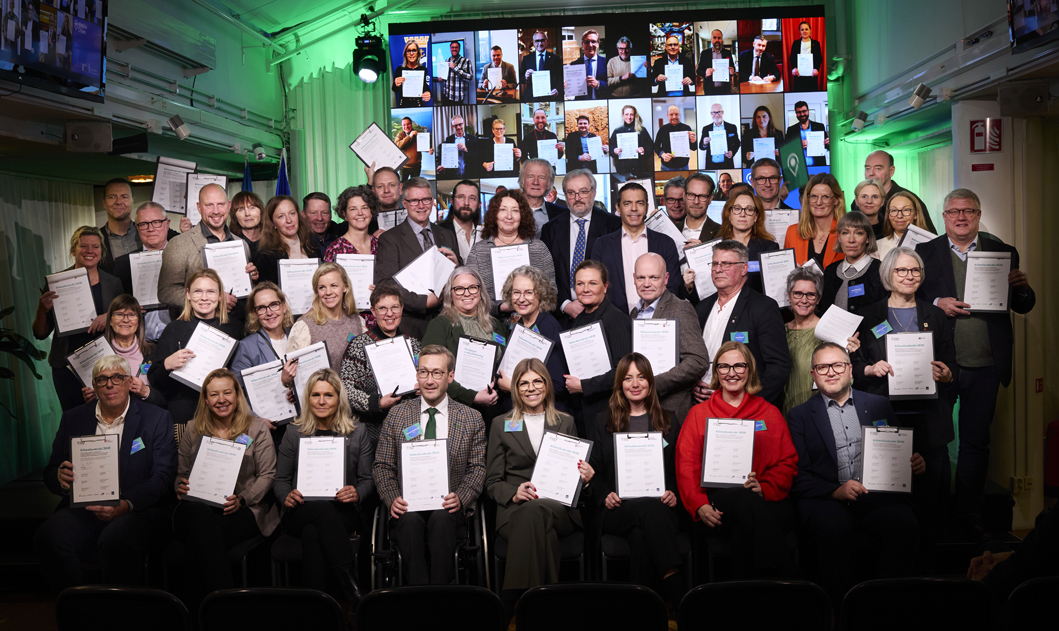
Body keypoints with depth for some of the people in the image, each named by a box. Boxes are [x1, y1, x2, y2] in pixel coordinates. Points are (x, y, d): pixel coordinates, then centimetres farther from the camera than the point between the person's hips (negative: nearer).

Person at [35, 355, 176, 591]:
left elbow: (163, 476, -2)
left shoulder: (157, 419, 5)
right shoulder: (72, 418, 15)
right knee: (47, 538, -27)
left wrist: (125, 505, -19)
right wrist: (60, 477, -11)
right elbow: (50, 472, 17)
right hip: (81, 508, 3)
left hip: (134, 509, -3)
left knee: (116, 541, -35)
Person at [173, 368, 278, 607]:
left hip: (243, 510, -2)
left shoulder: (257, 428, 9)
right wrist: (181, 488, -5)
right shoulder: (193, 430, 18)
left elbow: (267, 475, 3)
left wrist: (242, 500, -14)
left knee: (199, 535, -34)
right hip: (198, 506, 3)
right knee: (197, 512, -37)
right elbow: (181, 473, 20)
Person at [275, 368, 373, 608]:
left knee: (312, 532, -35)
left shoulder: (357, 432, 10)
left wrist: (357, 494, -14)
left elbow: (368, 479, 9)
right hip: (301, 513, 0)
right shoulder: (294, 433, 11)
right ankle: (352, 592, -40)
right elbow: (280, 479, 12)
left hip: (345, 512, 0)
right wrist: (287, 496, -11)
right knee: (324, 510, -37)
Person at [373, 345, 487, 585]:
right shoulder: (397, 414, 11)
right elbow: (382, 466, 11)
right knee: (410, 520, -33)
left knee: (441, 517, -34)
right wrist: (392, 499, -8)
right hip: (407, 505, 1)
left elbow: (477, 467, 7)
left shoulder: (472, 419, 9)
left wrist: (460, 498, -13)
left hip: (448, 505, -1)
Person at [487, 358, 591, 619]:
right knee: (539, 524, -39)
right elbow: (492, 483, 11)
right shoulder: (501, 424, 15)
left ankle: (514, 604, -35)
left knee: (536, 511, -38)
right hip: (515, 510, 0)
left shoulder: (566, 422, 19)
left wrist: (585, 477, -5)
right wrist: (514, 494, -11)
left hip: (559, 507, 1)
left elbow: (576, 469, 21)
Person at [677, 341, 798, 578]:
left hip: (765, 499, 0)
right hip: (716, 499, 0)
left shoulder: (770, 413, 20)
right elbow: (686, 465, 9)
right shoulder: (699, 413, 18)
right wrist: (699, 506, -10)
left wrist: (764, 488, -10)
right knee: (746, 501, -36)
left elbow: (788, 463, 13)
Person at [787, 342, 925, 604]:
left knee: (906, 525, -29)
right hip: (826, 499, -2)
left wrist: (915, 464, -3)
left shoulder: (878, 405, 21)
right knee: (834, 528, -34)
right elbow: (798, 474, 2)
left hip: (877, 495, 2)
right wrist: (835, 491, -14)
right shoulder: (799, 416, 12)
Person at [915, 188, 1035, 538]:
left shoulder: (1003, 252, 8)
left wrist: (1022, 289, -13)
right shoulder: (925, 252, 4)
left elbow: (1023, 306, 8)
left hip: (985, 365, 1)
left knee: (976, 441, 10)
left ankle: (969, 515, 23)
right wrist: (938, 304, -15)